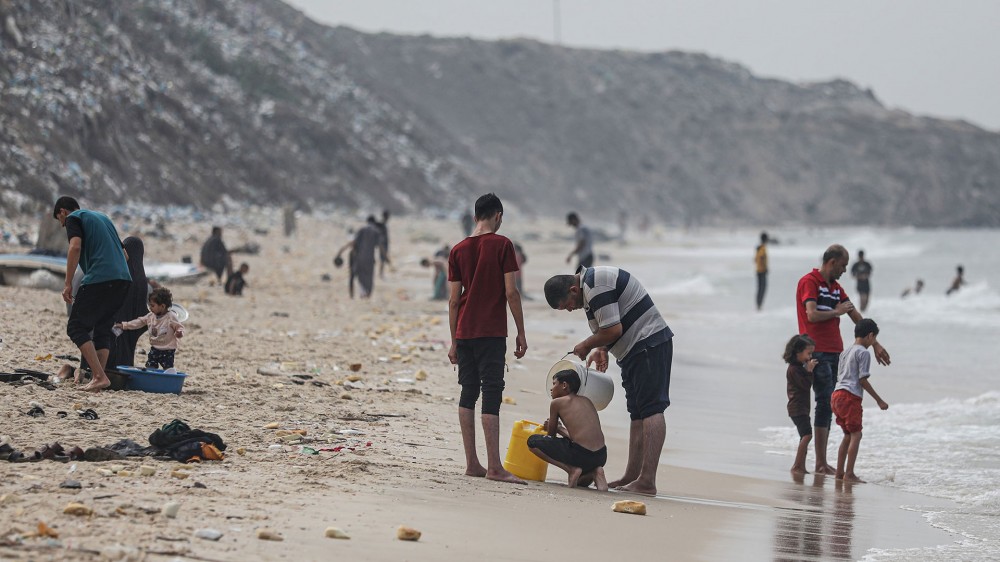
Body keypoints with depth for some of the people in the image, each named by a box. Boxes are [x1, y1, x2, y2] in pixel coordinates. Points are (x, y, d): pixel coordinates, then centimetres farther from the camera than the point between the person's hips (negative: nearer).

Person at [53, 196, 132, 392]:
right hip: (123, 280, 7)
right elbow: (124, 254, 29)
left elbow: (75, 247, -12)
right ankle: (100, 377, 4)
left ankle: (99, 377, -14)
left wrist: (68, 283, -10)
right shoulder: (103, 217, 30)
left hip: (98, 279, -7)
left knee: (76, 327, -2)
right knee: (102, 328, 15)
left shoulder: (73, 218, 6)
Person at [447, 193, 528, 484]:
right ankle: (494, 467, -11)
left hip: (464, 332, 5)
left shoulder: (458, 250, 8)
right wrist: (521, 333, -1)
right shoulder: (502, 245, -4)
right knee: (491, 394, -7)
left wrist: (454, 341, 14)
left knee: (468, 394, 10)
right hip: (491, 333, -5)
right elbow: (511, 292, -7)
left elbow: (453, 299, 9)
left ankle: (472, 463, 9)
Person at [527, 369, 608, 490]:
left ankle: (572, 469, -5)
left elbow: (551, 435, 13)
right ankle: (593, 473, 4)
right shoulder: (587, 401, 20)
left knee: (532, 441, 6)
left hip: (581, 454, -7)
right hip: (601, 457, 7)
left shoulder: (557, 402, 3)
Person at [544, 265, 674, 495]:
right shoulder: (592, 280, 14)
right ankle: (632, 476, 15)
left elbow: (613, 330, -23)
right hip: (637, 349, 11)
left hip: (649, 345, -11)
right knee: (637, 413, 12)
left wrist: (587, 346, -8)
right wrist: (602, 349, 9)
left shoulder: (596, 287, -19)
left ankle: (647, 482, -20)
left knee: (650, 409, -14)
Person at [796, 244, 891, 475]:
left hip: (835, 352, 8)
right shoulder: (809, 282, -6)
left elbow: (857, 318, 21)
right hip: (818, 353, -8)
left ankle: (823, 463, 7)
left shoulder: (836, 287, 19)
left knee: (829, 406, 6)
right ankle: (821, 464, -11)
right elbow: (812, 315, -19)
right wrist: (837, 311, -5)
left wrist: (875, 344, 20)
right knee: (825, 403, -11)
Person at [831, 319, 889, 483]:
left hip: (837, 395, 9)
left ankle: (840, 472, 16)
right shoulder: (863, 353, -5)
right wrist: (879, 400, -5)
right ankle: (849, 473, -14)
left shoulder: (845, 352, 21)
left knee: (848, 435, 16)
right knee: (856, 434, -7)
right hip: (851, 396, -9)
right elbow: (863, 380, -9)